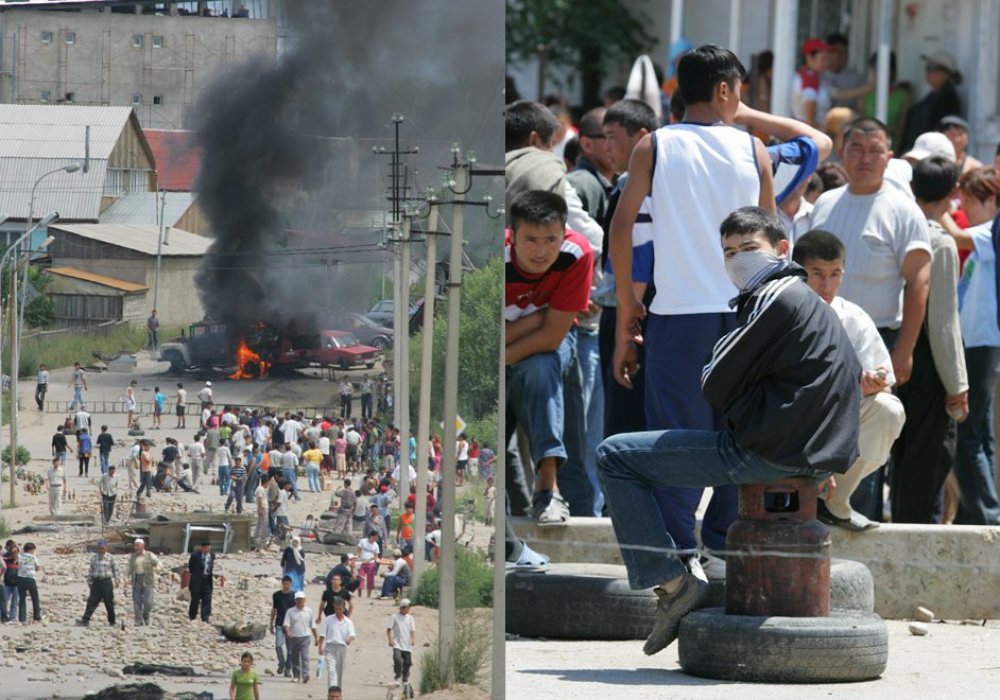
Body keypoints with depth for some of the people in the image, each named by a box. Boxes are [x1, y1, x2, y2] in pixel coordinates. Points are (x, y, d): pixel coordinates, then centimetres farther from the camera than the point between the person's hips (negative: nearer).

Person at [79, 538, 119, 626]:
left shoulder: (110, 558, 2)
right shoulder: (94, 558, 8)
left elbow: (115, 569, 9)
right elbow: (91, 571, 14)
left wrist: (117, 580, 4)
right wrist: (89, 581, 11)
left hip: (107, 582, -1)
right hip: (96, 582, 1)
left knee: (109, 602, 4)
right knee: (92, 601, -7)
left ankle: (112, 621, 16)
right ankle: (85, 620, -11)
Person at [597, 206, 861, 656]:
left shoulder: (777, 298, -12)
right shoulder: (809, 300, 18)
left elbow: (717, 386, -14)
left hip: (769, 454, -10)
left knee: (616, 457, -4)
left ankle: (672, 585, -7)